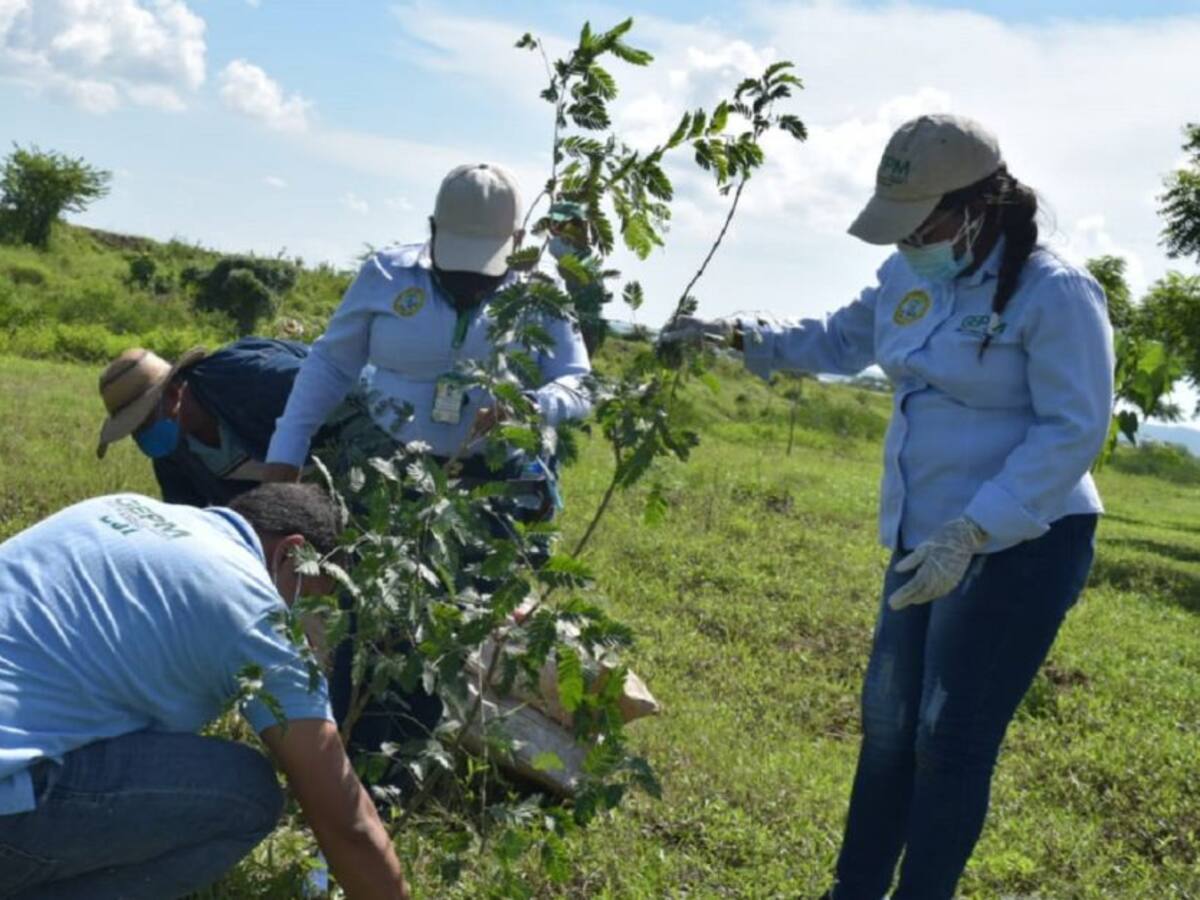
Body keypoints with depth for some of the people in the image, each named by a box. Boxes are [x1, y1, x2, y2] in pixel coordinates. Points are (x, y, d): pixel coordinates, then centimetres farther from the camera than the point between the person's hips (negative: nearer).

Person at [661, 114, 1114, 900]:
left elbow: (1073, 432, -21)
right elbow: (839, 341, 22)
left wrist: (970, 533, -29)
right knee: (888, 722, 16)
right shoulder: (912, 277, 5)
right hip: (928, 538, 8)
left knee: (951, 739, -2)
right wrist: (742, 333, 6)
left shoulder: (1056, 293, -18)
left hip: (1023, 546, -8)